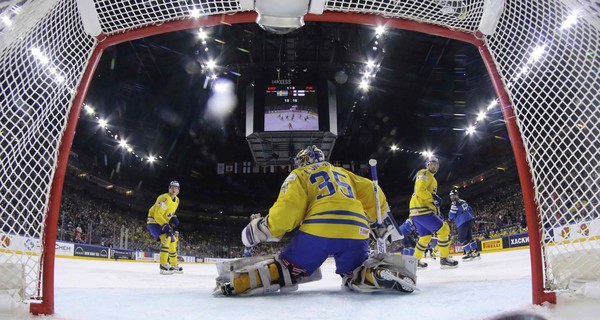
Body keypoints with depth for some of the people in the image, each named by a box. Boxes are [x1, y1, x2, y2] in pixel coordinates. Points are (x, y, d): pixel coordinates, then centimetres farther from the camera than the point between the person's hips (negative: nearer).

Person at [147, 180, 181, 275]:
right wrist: (165, 226, -37)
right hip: (154, 221, -10)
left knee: (173, 242, 14)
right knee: (166, 238, -29)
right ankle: (164, 265, -32)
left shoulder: (177, 200, 4)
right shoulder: (164, 198, -25)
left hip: (164, 222, 10)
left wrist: (173, 218, -3)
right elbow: (157, 215, -29)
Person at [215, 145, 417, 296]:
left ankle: (237, 281, -16)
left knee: (286, 269, 5)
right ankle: (385, 272, -8)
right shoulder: (343, 173, 35)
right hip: (355, 232, 4)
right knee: (355, 274, 22)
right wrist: (370, 219, 43)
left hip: (319, 230, -4)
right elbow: (372, 195, 29)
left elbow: (289, 207, 2)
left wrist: (262, 228, 13)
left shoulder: (300, 175, 20)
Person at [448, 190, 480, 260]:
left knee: (462, 238, -5)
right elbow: (470, 210, 26)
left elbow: (451, 215, -9)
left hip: (463, 223, -9)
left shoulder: (455, 203, -9)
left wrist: (450, 218, 12)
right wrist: (472, 217, 33)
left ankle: (469, 253, -9)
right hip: (470, 220, 9)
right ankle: (476, 252, 11)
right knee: (469, 237, 14)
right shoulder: (463, 201, 19)